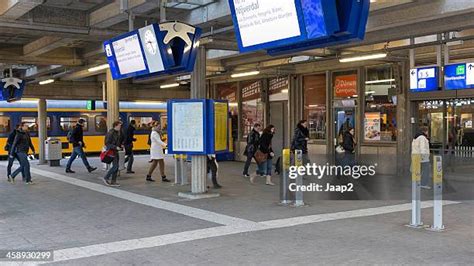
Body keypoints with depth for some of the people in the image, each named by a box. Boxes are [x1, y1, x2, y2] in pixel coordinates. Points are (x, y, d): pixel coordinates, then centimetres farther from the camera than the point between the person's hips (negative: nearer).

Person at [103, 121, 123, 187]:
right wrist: (116, 147, -24)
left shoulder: (118, 132, 11)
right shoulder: (111, 133, -16)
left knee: (116, 167, 8)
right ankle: (106, 178, 5)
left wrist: (120, 145, 5)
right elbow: (107, 144, -19)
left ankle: (113, 182, 13)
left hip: (116, 151, 9)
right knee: (115, 166, -11)